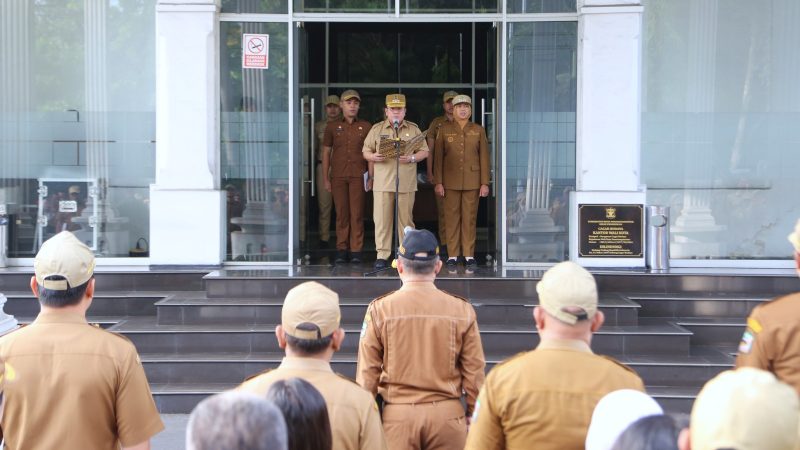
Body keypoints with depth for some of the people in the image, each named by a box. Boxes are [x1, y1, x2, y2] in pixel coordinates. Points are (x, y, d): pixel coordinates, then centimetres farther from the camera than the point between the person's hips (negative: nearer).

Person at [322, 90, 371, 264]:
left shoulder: (365, 127, 8)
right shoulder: (332, 126, 9)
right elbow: (326, 153, 10)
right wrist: (326, 179, 5)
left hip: (358, 176, -1)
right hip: (338, 176, 1)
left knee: (357, 214, -2)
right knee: (341, 214, 2)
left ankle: (356, 251, 2)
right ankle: (341, 250, 7)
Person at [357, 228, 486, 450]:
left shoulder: (379, 309, -4)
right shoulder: (462, 310, -2)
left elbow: (367, 373, -1)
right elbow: (474, 373, 2)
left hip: (398, 415, 0)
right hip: (447, 414, 1)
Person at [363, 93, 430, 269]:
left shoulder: (413, 129, 10)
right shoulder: (377, 129, 10)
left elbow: (424, 151, 9)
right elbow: (366, 151, 11)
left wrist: (412, 158, -10)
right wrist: (373, 157, -11)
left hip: (406, 183, 0)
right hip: (382, 182, 0)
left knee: (405, 219, 3)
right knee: (381, 219, -3)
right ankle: (382, 255, 1)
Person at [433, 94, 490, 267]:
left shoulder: (479, 130, 6)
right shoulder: (444, 130, 5)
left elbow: (484, 158, 3)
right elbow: (438, 158, 3)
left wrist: (485, 183, -2)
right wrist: (438, 182, -3)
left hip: (472, 181, 0)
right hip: (451, 181, 0)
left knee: (470, 217, 2)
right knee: (451, 217, 1)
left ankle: (469, 254, 8)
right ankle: (452, 254, 8)